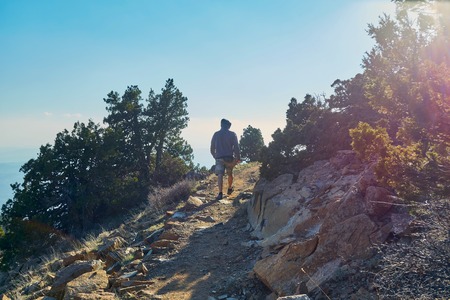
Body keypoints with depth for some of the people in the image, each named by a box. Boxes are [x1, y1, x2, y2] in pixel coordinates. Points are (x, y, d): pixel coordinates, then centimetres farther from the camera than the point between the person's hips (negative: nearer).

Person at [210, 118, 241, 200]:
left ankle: (220, 193, -19)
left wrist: (215, 156, 24)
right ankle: (230, 189, 37)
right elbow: (236, 147, -4)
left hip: (219, 158, 0)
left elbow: (212, 148, 11)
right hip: (229, 157, 0)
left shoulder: (216, 134, 7)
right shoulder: (232, 134, 0)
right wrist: (238, 157, 4)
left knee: (220, 175, -7)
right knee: (230, 174, 19)